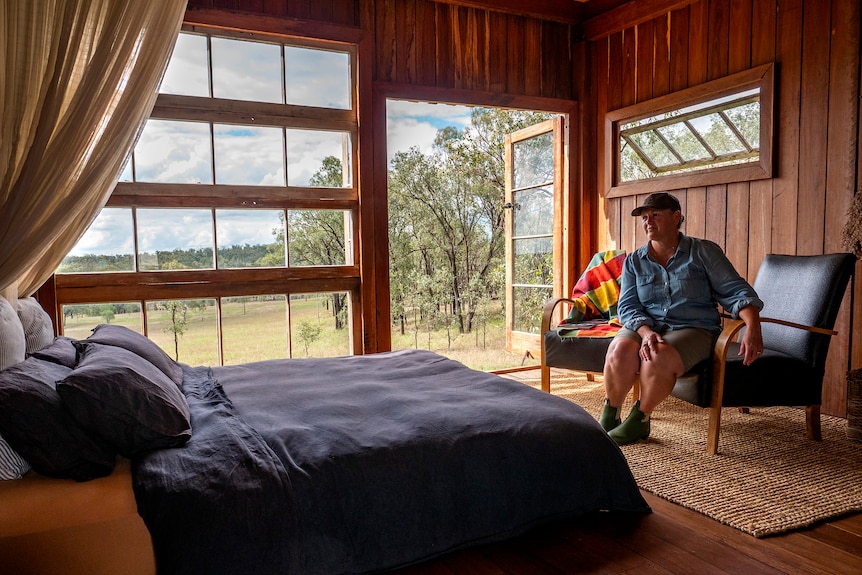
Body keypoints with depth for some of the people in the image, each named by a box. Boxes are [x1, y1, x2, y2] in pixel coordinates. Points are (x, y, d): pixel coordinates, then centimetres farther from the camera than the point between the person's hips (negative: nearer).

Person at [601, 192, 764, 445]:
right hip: (645, 326, 2)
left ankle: (639, 420, -11)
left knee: (659, 358, -35)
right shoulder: (634, 261, 11)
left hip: (692, 328, -2)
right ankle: (609, 416, -11)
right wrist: (646, 332, -21)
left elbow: (736, 291, -3)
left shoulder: (703, 252, 4)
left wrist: (753, 329, -21)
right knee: (621, 350, -32)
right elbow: (627, 306, 1)